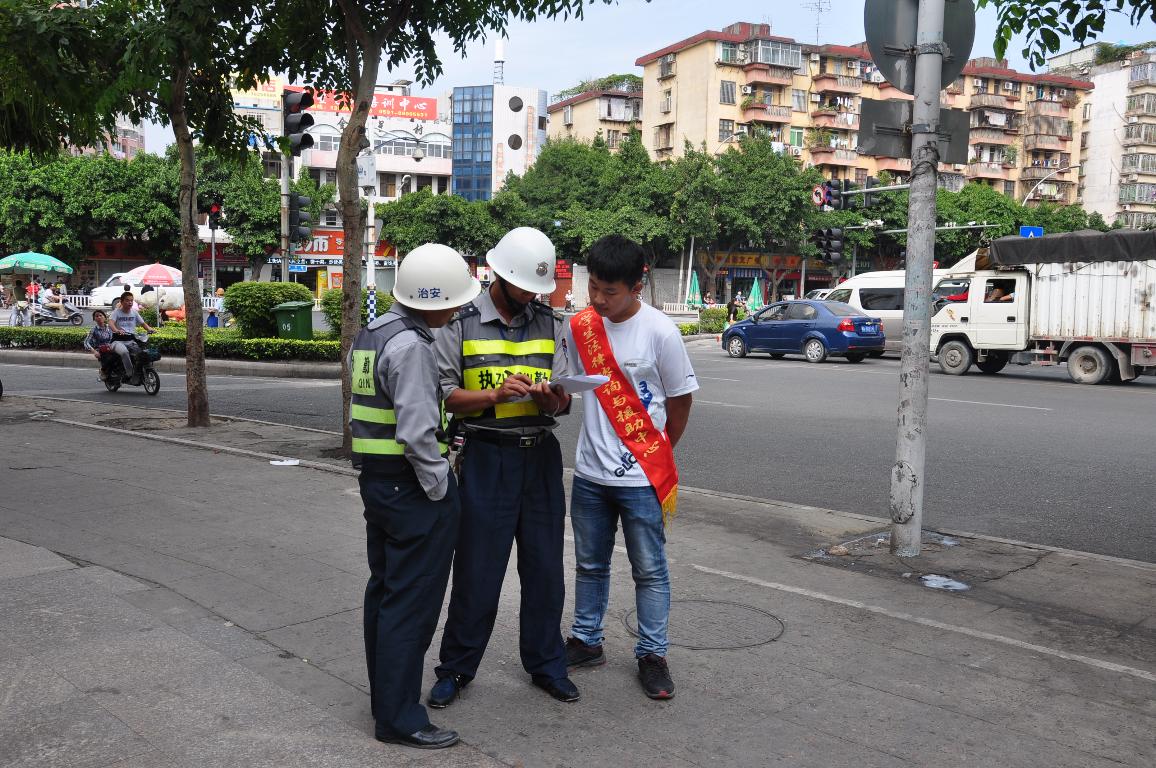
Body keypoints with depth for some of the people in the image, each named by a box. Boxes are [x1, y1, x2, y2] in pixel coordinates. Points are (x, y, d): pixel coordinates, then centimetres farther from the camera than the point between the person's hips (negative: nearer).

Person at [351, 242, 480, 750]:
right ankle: (399, 718, 8)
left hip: (375, 479, 10)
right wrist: (441, 490, -14)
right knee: (412, 603, -1)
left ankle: (385, 695, 33)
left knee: (384, 591, 19)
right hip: (412, 488, -10)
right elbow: (417, 432, -25)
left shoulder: (369, 334, 9)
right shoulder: (411, 346, -21)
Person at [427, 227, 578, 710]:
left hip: (541, 456, 4)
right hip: (486, 457, -3)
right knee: (477, 570, 3)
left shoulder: (550, 324, 8)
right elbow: (445, 395, -7)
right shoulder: (462, 322, -3)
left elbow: (564, 402, 7)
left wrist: (549, 397, -16)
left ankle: (546, 664, 27)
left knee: (545, 566, 11)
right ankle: (456, 669, 21)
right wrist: (495, 395, -22)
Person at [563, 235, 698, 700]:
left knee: (650, 570, 6)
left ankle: (652, 655, 20)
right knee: (590, 565, 17)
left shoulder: (660, 332, -13)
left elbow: (680, 400, -2)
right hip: (590, 473, 4)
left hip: (642, 476, -4)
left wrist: (657, 454, 6)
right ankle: (586, 642, 33)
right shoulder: (580, 326, 0)